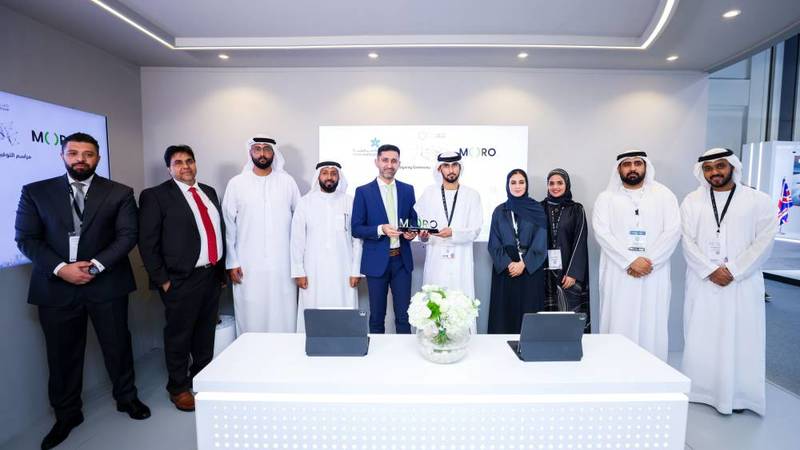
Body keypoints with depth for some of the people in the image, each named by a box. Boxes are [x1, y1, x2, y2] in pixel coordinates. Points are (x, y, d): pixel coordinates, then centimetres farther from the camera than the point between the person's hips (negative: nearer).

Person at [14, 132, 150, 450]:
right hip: (56, 287, 1)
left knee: (117, 346, 10)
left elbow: (128, 235, -4)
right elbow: (26, 239, 1)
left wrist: (96, 266, -15)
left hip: (107, 284, -1)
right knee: (62, 354, 13)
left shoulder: (119, 193, 2)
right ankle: (66, 414, 32)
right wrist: (60, 268, -13)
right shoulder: (35, 192, 5)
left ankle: (126, 398, 32)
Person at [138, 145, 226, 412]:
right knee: (179, 335, 9)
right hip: (181, 280, -5)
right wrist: (162, 280, -9)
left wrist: (222, 270, 11)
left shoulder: (209, 192, 11)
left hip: (212, 276, 6)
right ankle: (178, 388, 29)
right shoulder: (155, 196, -6)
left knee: (206, 332, 18)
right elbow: (147, 242, -8)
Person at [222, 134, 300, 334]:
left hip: (282, 264, 0)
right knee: (251, 316, 5)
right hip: (248, 265, 0)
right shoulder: (236, 183, 2)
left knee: (283, 317, 4)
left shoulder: (287, 181, 3)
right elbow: (228, 225, 4)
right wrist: (231, 262, 0)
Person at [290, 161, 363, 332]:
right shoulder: (305, 202, 3)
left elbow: (357, 238, 2)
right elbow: (297, 239, 4)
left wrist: (356, 271, -2)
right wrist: (298, 271, -1)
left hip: (343, 272, 0)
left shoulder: (350, 201, 2)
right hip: (313, 273, 1)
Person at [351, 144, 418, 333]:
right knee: (377, 316, 10)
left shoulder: (407, 190, 6)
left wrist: (412, 231, -7)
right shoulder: (363, 191, -2)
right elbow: (356, 229, -4)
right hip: (377, 261, -2)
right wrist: (380, 229, -20)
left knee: (404, 314, 8)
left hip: (402, 260, 2)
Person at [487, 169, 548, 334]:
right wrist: (508, 264, -10)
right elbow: (494, 243, 2)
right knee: (504, 311, 1)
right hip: (505, 269, 1)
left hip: (530, 269, -1)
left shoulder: (537, 210, 3)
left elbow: (541, 242, -3)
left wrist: (523, 263, -13)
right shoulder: (499, 211, 7)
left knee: (528, 311, 0)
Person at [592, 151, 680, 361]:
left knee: (652, 327, 4)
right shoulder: (606, 197, 5)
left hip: (653, 275, 1)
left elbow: (673, 231, -1)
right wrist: (631, 261, -14)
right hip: (618, 274, -1)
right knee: (618, 328, 1)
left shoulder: (664, 195, 9)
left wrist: (649, 262, -11)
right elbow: (602, 232, -6)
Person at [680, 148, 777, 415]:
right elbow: (688, 242, 0)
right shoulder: (692, 201, 6)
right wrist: (711, 270, -11)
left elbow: (764, 242, -4)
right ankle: (699, 391, 18)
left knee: (741, 339, 4)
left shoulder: (759, 201, 4)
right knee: (700, 339, 6)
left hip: (743, 284, -1)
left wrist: (733, 271, -12)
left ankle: (738, 394, 18)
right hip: (703, 284, 1)